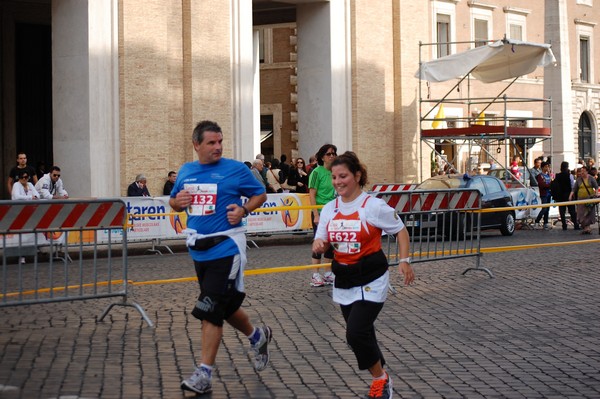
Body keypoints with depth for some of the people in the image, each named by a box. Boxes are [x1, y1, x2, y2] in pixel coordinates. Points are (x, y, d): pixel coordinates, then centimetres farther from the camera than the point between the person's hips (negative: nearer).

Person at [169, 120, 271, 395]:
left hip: (226, 247, -6)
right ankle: (257, 337, 44)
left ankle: (204, 374, -5)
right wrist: (178, 201, -5)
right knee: (226, 305, 18)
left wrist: (243, 210, -14)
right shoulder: (186, 171, 8)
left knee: (210, 310, -10)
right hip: (199, 249, 6)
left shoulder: (236, 169, -6)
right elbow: (173, 202, 19)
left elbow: (260, 194, 4)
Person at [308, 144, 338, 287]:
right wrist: (316, 215, -17)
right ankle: (315, 275, 4)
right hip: (320, 213, -6)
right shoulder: (317, 172, -8)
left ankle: (328, 274, 19)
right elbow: (312, 195, -11)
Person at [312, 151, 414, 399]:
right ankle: (381, 379, 34)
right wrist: (318, 245, -14)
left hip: (371, 281, -6)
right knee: (360, 335, 13)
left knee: (356, 334, -16)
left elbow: (400, 231, -1)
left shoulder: (374, 206, -12)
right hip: (343, 281, 6)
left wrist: (404, 261, -10)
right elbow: (321, 240, 9)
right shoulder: (329, 209, 3)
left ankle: (380, 379, 7)